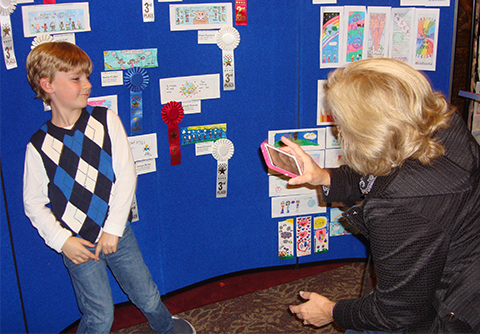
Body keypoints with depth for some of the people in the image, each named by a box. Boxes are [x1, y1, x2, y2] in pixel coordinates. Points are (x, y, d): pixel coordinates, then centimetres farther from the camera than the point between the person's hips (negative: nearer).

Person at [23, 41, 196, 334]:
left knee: (148, 296, 16)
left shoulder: (106, 121, -7)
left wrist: (113, 229, -10)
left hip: (118, 233, 2)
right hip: (78, 244, -2)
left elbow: (126, 175, -7)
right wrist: (62, 241, -11)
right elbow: (34, 203, -2)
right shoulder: (38, 146, -10)